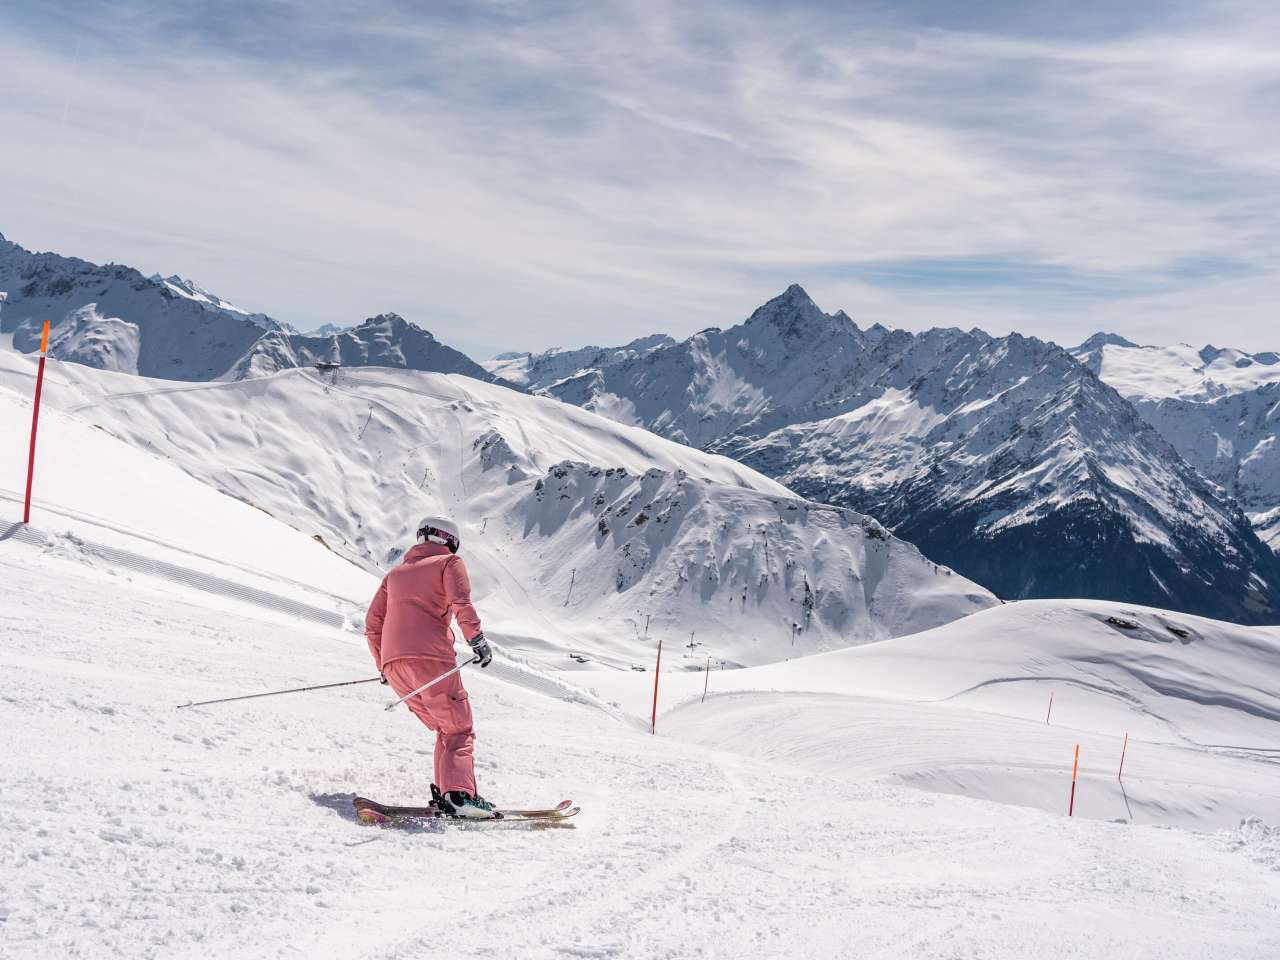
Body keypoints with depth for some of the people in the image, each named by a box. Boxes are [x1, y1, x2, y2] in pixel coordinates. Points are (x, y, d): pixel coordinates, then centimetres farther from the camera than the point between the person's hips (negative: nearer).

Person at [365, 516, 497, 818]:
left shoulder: (396, 573, 29)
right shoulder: (449, 562, 12)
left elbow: (372, 625, 25)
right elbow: (460, 602, -8)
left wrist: (383, 666, 32)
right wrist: (477, 639, -9)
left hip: (393, 664, 6)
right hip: (430, 656, -6)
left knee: (445, 728, 16)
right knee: (459, 730, -5)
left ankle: (444, 793, 2)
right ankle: (459, 794, -25)